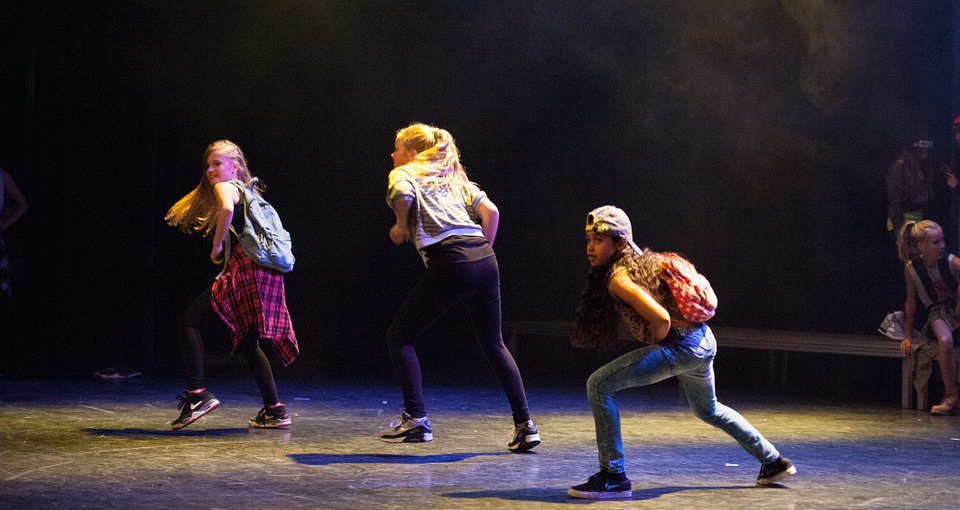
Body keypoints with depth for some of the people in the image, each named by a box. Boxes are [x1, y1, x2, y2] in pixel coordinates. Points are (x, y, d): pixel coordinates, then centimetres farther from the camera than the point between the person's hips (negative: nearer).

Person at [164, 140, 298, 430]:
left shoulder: (225, 187, 1)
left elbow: (227, 209, -23)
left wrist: (217, 246, -12)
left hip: (246, 268, -9)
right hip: (268, 274, 9)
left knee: (188, 322, -9)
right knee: (248, 343, 18)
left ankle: (197, 394, -19)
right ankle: (274, 411, 16)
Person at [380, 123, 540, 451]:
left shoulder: (404, 173, 10)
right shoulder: (454, 178, 27)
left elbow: (403, 194, -15)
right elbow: (490, 210, 14)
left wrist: (401, 226, 2)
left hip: (449, 263, -6)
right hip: (485, 261, 6)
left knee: (400, 337, 9)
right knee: (494, 344, 18)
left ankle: (415, 419, 3)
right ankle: (525, 426, 12)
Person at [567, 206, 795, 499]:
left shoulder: (619, 277, -16)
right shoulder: (643, 262, 13)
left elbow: (661, 319, -28)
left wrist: (654, 348, -10)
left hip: (682, 346, -10)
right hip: (704, 342, 10)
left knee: (599, 385, -15)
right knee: (707, 410, 35)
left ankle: (614, 477, -15)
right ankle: (774, 462, 46)